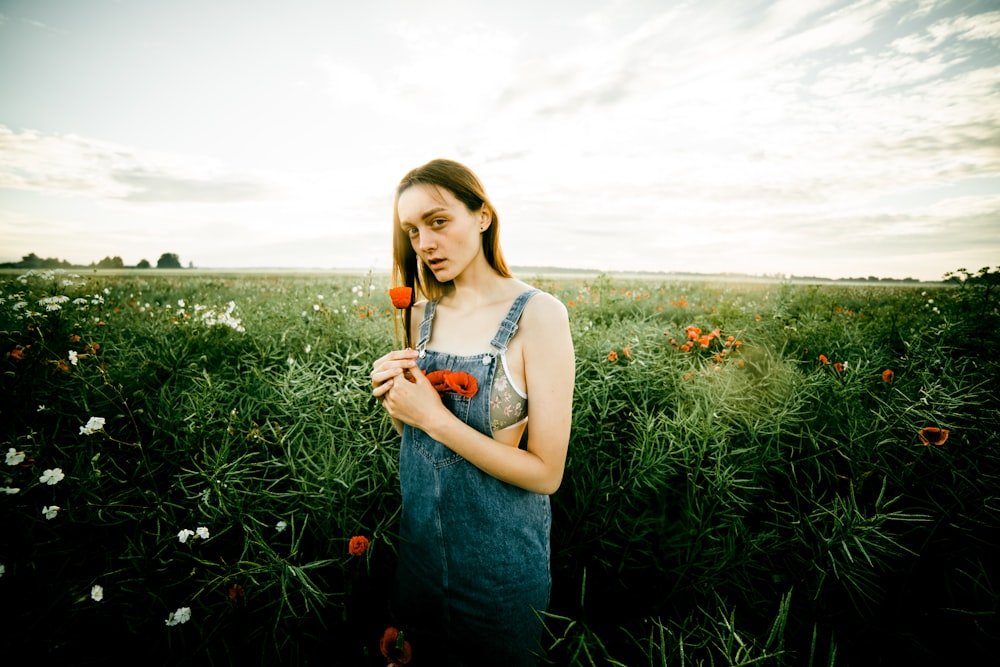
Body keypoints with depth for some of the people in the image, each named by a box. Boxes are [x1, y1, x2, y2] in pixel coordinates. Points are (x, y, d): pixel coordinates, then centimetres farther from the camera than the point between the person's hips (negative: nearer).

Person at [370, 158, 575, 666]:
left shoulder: (539, 314, -21)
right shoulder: (422, 315, -3)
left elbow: (546, 474, -21)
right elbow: (414, 436, 7)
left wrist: (433, 416, -25)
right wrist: (394, 400, -14)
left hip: (502, 562, -5)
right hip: (419, 544, 5)